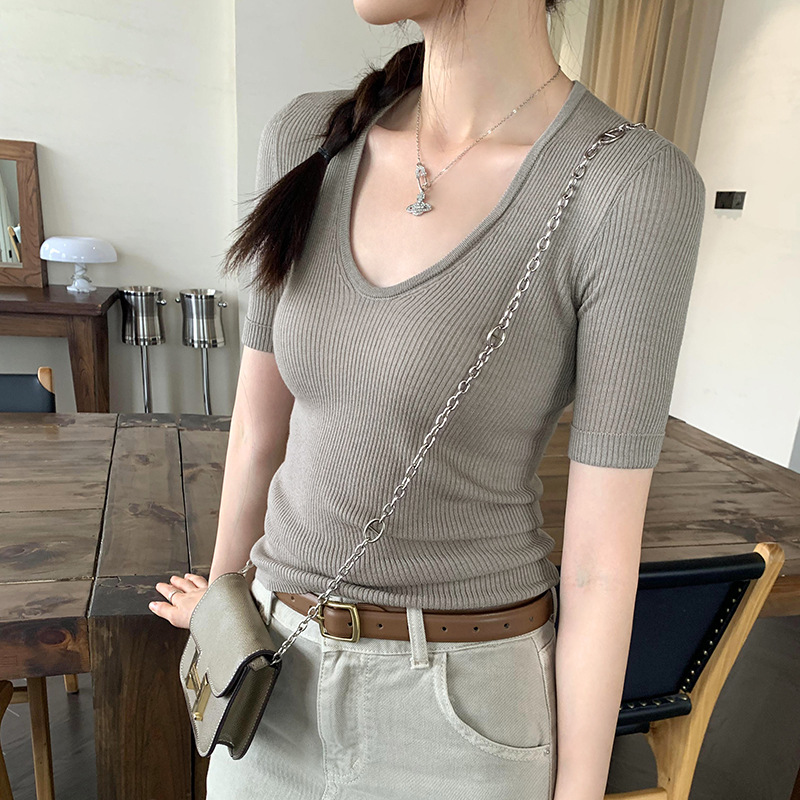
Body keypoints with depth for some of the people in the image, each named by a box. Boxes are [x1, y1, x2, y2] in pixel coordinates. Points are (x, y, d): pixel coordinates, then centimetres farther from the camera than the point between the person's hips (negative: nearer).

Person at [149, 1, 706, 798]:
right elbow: (260, 419, 4)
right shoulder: (308, 138, -4)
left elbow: (602, 554, -15)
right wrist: (224, 598, 18)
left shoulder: (636, 190, -18)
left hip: (465, 706, -3)